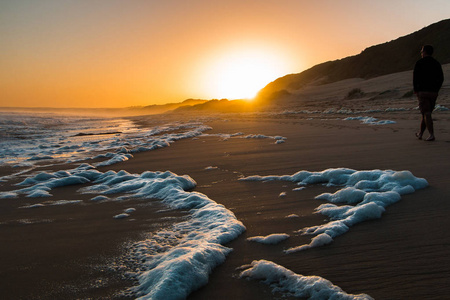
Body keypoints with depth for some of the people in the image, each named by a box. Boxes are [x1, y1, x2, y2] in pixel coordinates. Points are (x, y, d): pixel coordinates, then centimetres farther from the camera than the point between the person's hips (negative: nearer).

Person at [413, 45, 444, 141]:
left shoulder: (419, 63, -4)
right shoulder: (437, 64, 10)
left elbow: (415, 77, -9)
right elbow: (441, 78, 8)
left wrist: (415, 89, 2)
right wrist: (436, 90, 14)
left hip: (422, 92, -5)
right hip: (433, 92, 5)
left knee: (426, 113, -8)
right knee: (426, 113, 15)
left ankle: (432, 135, -17)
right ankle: (420, 133, 24)